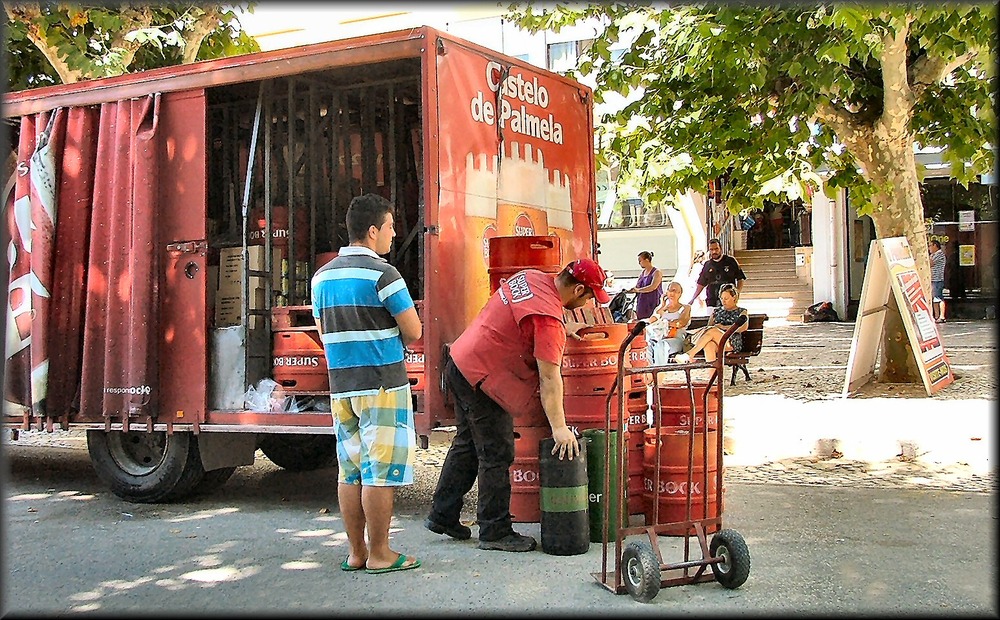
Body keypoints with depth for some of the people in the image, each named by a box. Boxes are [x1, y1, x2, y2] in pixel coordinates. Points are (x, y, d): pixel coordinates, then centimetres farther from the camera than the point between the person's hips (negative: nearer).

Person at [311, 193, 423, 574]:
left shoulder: (322, 276, 10)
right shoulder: (382, 274, -12)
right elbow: (414, 332, -9)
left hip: (341, 388, 7)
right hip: (383, 386, -7)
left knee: (351, 471, 11)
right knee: (381, 471, -1)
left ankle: (355, 553, 17)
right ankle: (379, 555, 5)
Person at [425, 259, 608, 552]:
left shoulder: (531, 277, 3)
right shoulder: (548, 316, -23)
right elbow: (549, 377, -23)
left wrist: (562, 328, 25)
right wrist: (559, 427, -20)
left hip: (459, 363, 10)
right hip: (482, 380, -10)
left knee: (466, 445, 20)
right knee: (497, 456, -1)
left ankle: (442, 515, 29)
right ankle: (496, 532, 8)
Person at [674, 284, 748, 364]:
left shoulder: (741, 312, 17)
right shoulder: (717, 311, 29)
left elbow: (744, 327, -3)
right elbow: (709, 325, 16)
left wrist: (724, 327, -11)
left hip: (732, 343, -3)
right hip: (716, 343, 3)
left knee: (712, 330, -34)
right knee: (709, 345, -37)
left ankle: (689, 354, -44)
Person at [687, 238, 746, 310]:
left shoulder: (730, 261, 5)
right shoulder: (707, 265, 12)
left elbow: (740, 279, 7)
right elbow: (701, 285, 17)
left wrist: (737, 292, -9)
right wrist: (692, 299, 10)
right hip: (711, 303, 2)